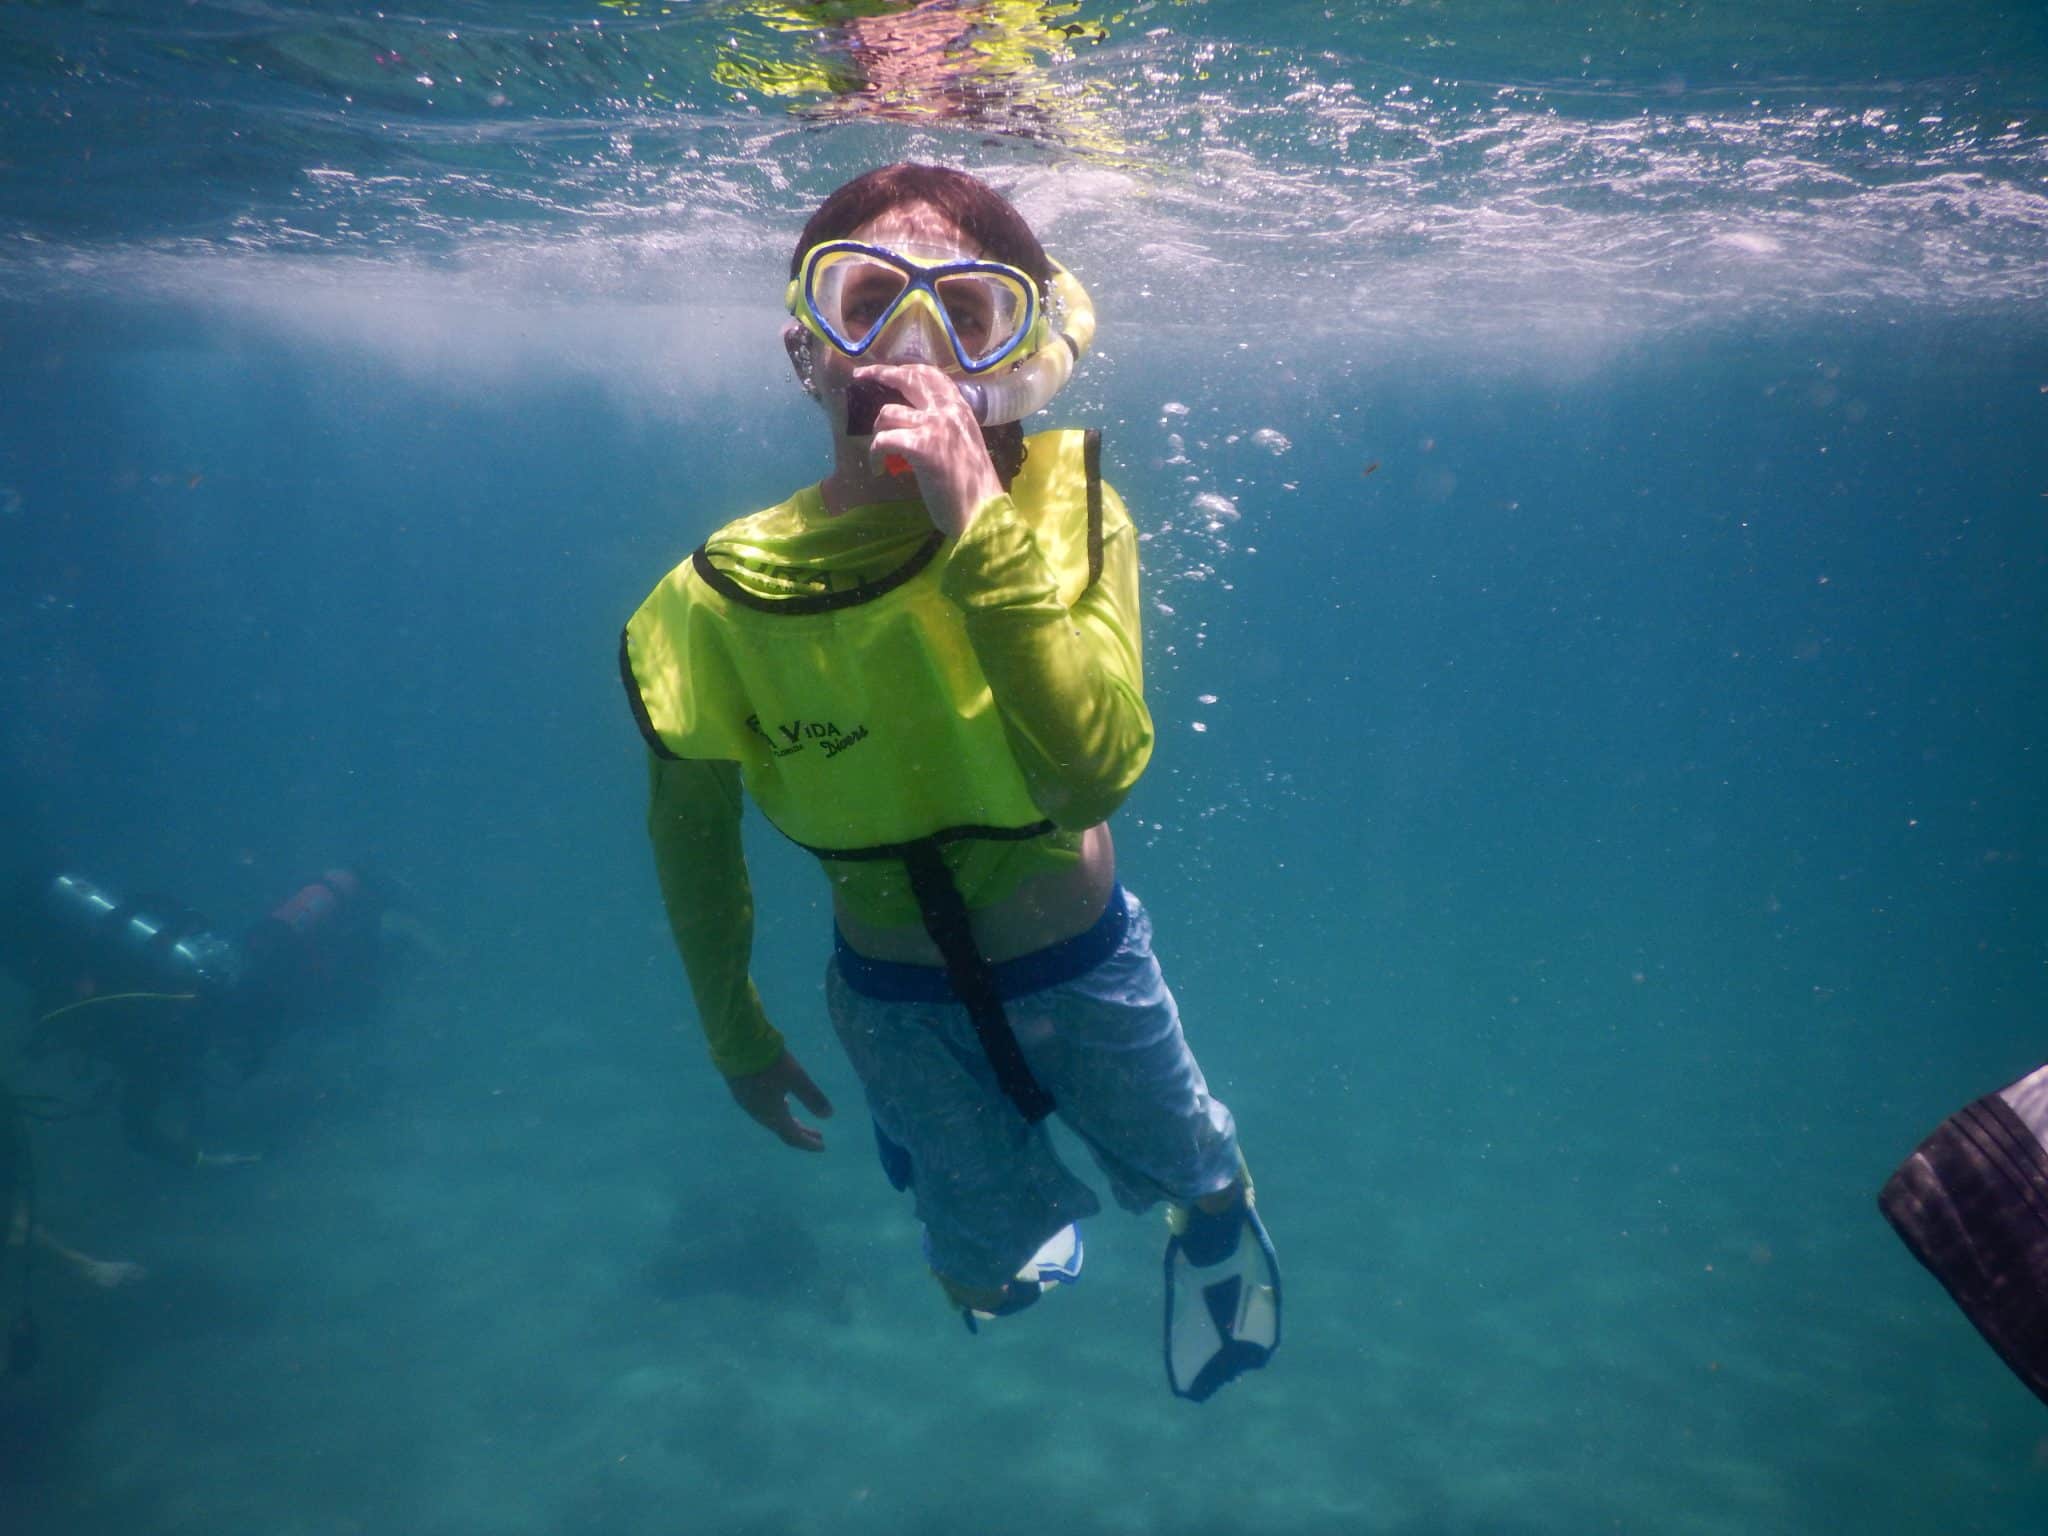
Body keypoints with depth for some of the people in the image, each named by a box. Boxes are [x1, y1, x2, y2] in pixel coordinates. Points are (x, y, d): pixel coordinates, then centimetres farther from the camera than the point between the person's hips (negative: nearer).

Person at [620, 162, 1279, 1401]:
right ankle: (1035, 1177, 55)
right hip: (898, 1002, 1)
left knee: (1195, 1182, 25)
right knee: (997, 1282, 19)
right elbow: (694, 834, -5)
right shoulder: (725, 599, -22)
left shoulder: (1064, 503, -24)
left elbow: (1097, 777, -38)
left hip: (1083, 963, 0)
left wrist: (980, 528, -46)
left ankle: (1214, 1217, 63)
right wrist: (735, 1029, 6)